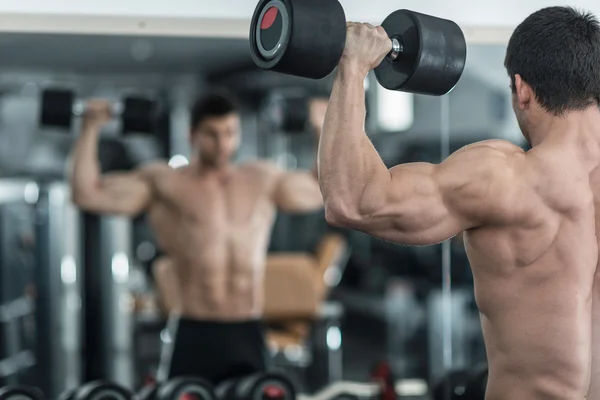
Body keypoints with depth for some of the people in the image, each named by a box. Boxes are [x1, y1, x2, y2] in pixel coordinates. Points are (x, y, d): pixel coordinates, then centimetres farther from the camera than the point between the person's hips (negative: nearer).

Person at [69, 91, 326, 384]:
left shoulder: (262, 179, 14)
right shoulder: (164, 182, 2)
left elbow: (321, 190, 25)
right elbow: (87, 193, -3)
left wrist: (322, 129, 24)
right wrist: (91, 129, -6)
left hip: (248, 336, 4)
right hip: (193, 336, -4)